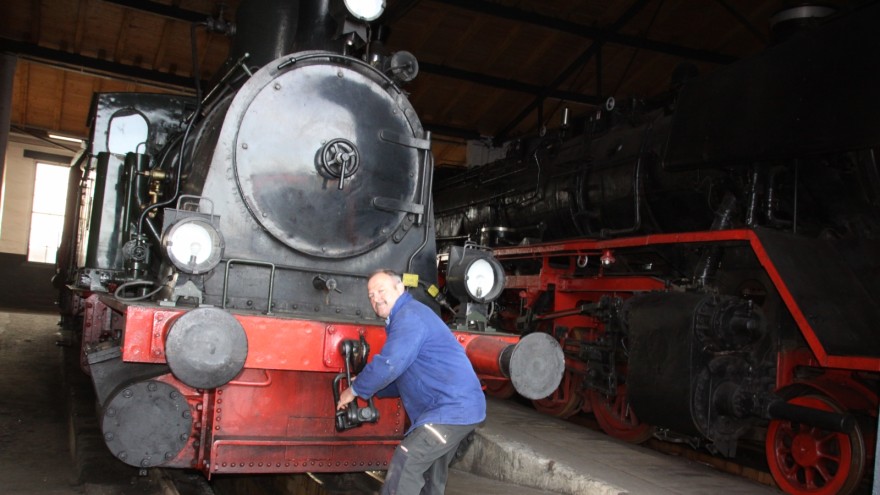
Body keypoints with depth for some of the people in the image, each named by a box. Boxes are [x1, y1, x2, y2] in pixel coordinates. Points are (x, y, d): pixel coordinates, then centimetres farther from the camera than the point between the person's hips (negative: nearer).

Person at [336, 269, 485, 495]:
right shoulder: (406, 318, 20)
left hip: (451, 409, -11)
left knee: (405, 465, -13)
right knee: (431, 477, 19)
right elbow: (405, 380, 25)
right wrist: (368, 387, 14)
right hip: (459, 407, 11)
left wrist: (355, 390, -8)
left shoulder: (409, 316, -13)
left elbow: (389, 365, -23)